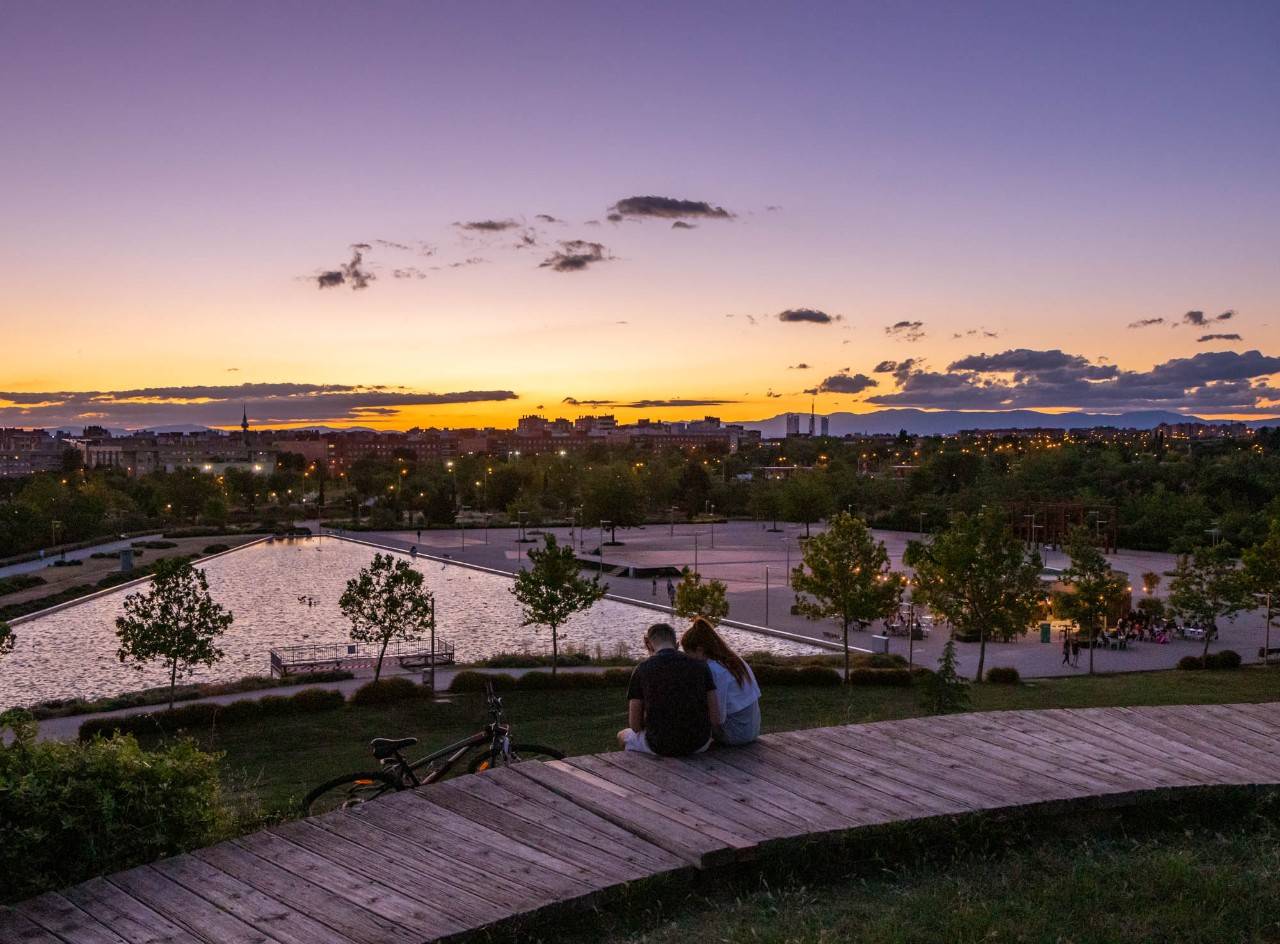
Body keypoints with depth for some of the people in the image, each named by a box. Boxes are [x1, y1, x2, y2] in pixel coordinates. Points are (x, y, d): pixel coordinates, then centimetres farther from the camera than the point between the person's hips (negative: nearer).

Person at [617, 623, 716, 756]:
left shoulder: (642, 669, -5)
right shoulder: (699, 665, 0)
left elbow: (635, 724, -2)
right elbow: (715, 714, -2)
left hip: (661, 745, -1)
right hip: (699, 743, 2)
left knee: (623, 736, 33)